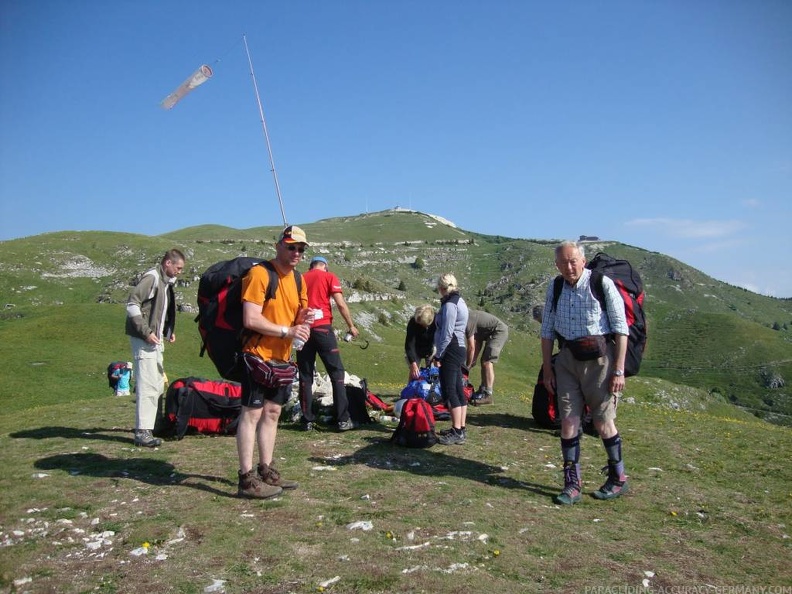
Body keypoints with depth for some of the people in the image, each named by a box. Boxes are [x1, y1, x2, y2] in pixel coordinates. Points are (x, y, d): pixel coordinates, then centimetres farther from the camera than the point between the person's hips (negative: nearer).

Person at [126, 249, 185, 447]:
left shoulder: (166, 282, 16)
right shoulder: (151, 277, -13)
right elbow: (132, 304, -19)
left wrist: (168, 332, 11)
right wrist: (146, 332, -21)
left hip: (156, 340, 10)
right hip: (144, 339, -10)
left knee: (157, 385, 16)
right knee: (147, 386, -10)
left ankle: (147, 425, 27)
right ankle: (142, 432, -5)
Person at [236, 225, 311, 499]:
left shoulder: (297, 280, 13)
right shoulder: (259, 274, -13)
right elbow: (251, 319, -20)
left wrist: (302, 320, -2)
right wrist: (287, 331, -19)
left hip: (282, 358, 8)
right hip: (257, 355, -8)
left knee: (272, 413, 13)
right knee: (252, 413, -5)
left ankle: (266, 471, 23)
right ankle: (247, 479, 0)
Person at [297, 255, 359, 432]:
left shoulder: (300, 279, 17)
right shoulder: (329, 277, 6)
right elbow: (340, 304, -3)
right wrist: (351, 326, 5)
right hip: (322, 328, -3)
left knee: (305, 376, 9)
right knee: (337, 374, 2)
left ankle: (307, 420, 7)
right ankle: (343, 419, -2)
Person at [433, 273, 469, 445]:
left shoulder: (449, 304, -13)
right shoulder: (459, 301, 16)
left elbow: (447, 333, -18)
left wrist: (438, 354, -13)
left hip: (450, 350, -10)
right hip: (459, 349, 10)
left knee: (449, 391, -9)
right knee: (458, 389, 12)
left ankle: (457, 432, -8)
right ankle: (461, 428, 18)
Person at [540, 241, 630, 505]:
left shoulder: (602, 284, -9)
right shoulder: (554, 289, 6)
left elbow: (621, 328, -9)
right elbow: (547, 331, 11)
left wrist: (619, 370, -12)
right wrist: (547, 369, 9)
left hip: (598, 358, -4)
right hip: (567, 359, 4)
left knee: (603, 422, 3)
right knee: (568, 421, 2)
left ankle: (618, 478, 24)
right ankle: (572, 484, 12)